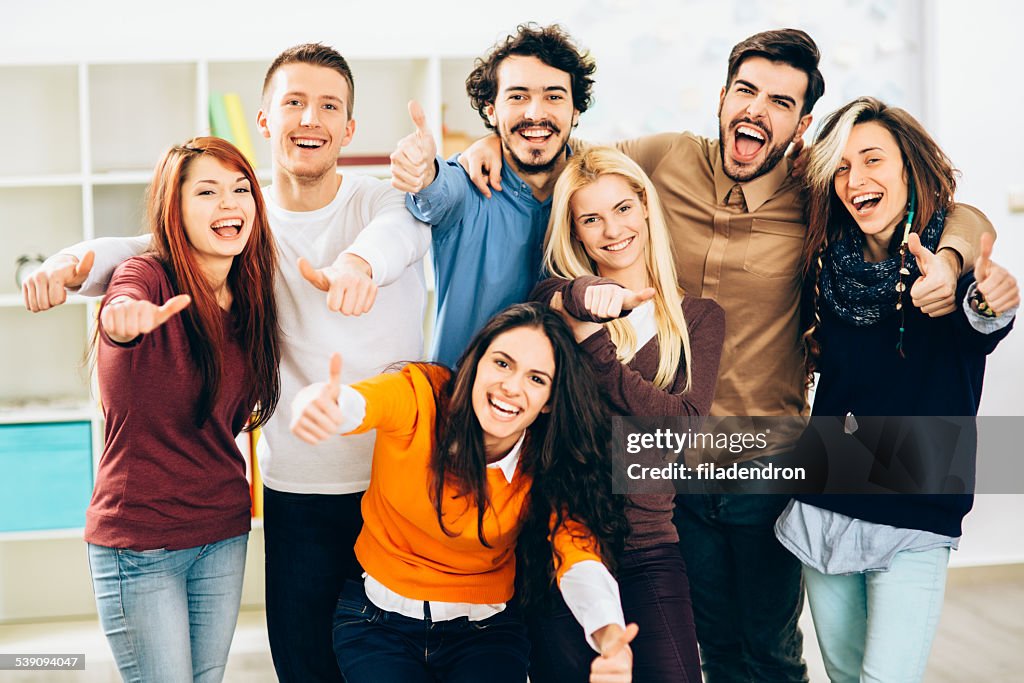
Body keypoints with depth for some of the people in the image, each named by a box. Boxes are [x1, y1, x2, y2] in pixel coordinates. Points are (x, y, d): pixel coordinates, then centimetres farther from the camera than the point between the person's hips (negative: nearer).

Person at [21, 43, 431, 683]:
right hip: (300, 490, 2)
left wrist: (359, 262, -52)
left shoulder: (385, 199, -5)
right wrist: (73, 262, -26)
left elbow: (399, 230, -28)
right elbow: (137, 250, -3)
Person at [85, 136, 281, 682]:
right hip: (138, 539, -5)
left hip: (223, 534, 5)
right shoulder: (147, 277, -13)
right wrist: (129, 318, -60)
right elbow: (121, 313, -39)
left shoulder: (247, 300, 3)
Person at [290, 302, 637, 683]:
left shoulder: (548, 464, -15)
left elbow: (578, 555, -26)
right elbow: (356, 405, -40)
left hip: (484, 631, 1)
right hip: (378, 621, 0)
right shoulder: (420, 396, -21)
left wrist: (609, 634, -48)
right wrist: (322, 406, -66)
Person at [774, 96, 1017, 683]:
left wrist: (991, 304, -56)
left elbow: (979, 330, -34)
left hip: (915, 524, -4)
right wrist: (815, 347, -6)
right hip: (824, 511, 4)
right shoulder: (832, 266, -1)